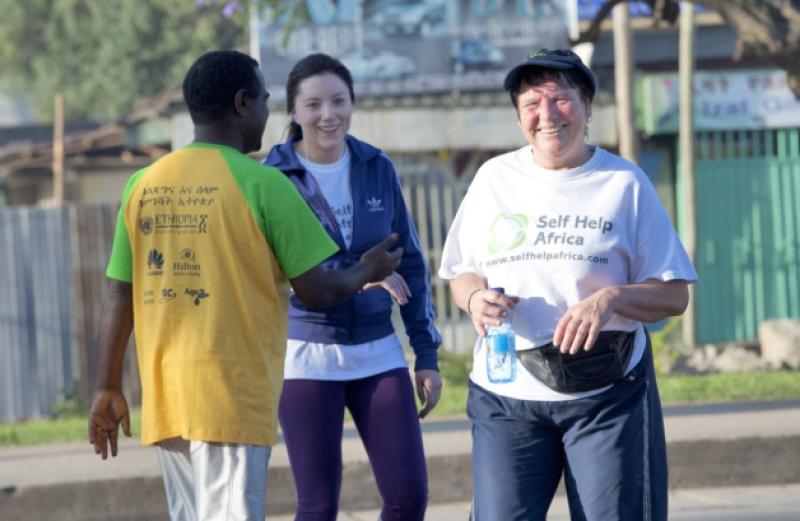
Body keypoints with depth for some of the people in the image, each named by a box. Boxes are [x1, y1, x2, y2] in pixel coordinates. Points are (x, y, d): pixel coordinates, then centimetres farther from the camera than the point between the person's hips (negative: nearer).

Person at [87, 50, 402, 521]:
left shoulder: (142, 186, 6)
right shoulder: (261, 184, -8)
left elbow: (119, 297, 8)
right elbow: (316, 290, -4)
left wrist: (109, 389, 16)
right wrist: (368, 272, 16)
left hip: (164, 397, 6)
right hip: (232, 395, -6)